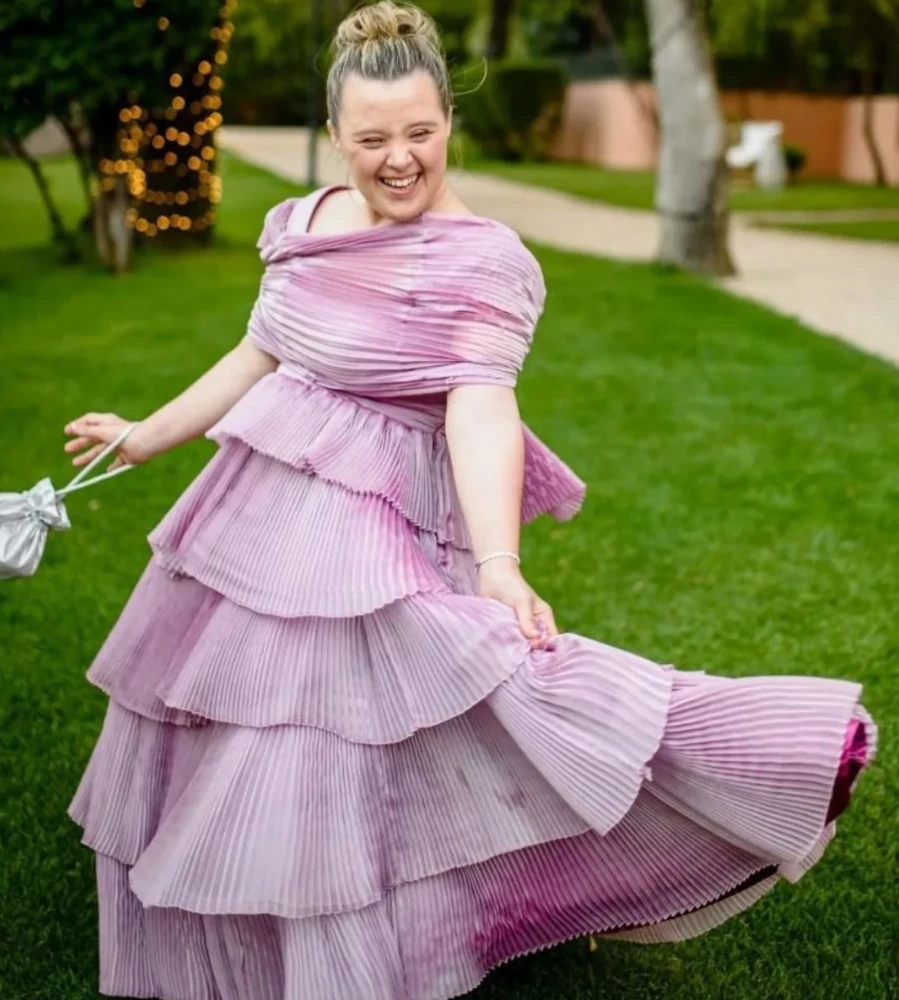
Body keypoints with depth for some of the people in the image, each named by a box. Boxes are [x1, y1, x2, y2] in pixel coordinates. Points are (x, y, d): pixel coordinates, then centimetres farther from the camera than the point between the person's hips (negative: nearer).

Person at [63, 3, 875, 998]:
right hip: (255, 515, 8)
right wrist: (142, 437, 25)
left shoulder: (481, 261, -16)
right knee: (221, 750, 20)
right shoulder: (302, 222, 5)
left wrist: (498, 566, -42)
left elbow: (481, 410, -28)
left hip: (370, 546, -7)